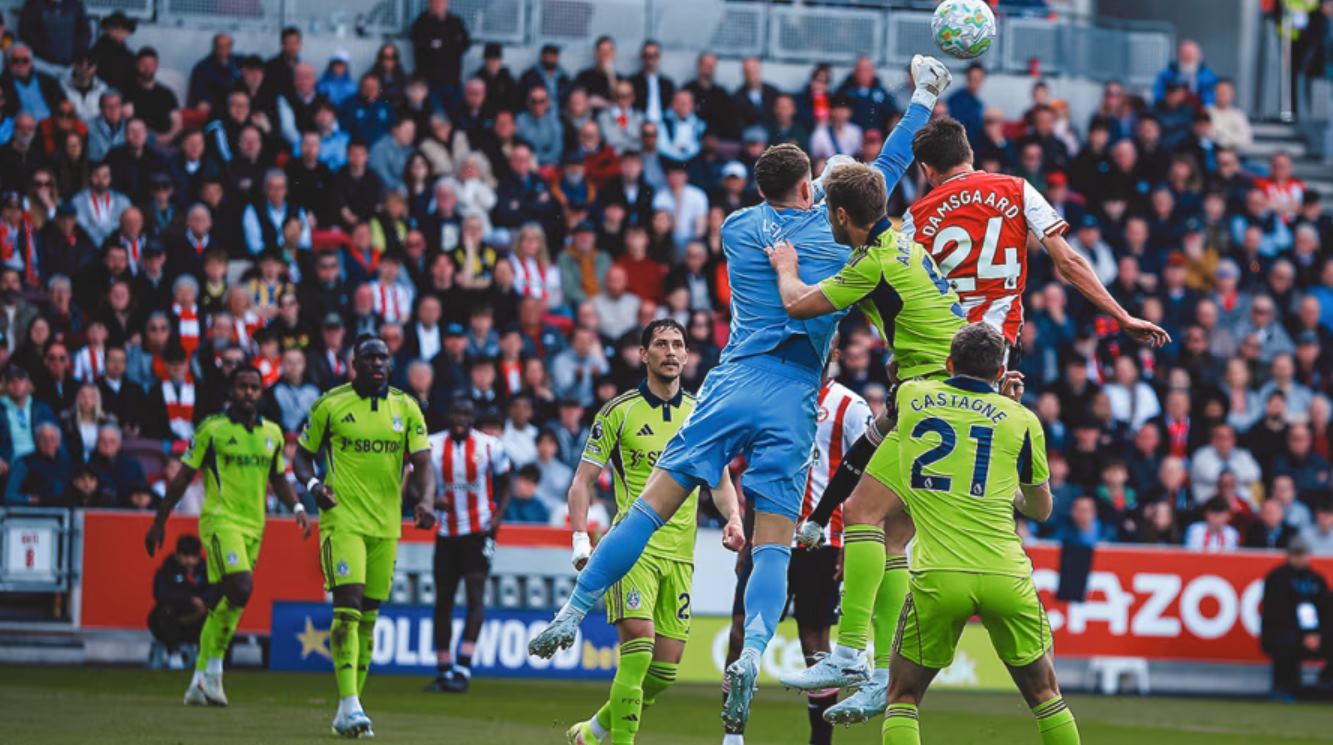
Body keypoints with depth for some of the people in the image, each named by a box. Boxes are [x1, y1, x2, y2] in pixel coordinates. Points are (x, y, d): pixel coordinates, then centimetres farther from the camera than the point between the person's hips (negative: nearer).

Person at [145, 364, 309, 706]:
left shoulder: (272, 432, 13)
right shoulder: (212, 429, -2)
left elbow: (278, 478, 25)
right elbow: (183, 477, 2)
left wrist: (297, 507, 6)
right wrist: (159, 522, 3)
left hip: (253, 525, 6)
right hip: (221, 520, -6)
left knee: (227, 602, 7)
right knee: (241, 589, -23)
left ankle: (200, 681, 16)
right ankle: (213, 670, -12)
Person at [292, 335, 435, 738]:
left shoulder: (406, 409, 6)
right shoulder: (330, 405, -1)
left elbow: (422, 463, 1)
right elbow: (303, 455, 7)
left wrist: (425, 501, -18)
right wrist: (313, 484, -14)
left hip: (386, 524, 4)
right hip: (343, 519, -4)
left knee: (368, 615, 9)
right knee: (348, 607, -18)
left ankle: (348, 710, 17)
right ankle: (349, 705, -24)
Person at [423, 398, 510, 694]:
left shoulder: (489, 446, -3)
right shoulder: (433, 445, 1)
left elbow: (505, 486, 7)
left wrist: (497, 518, -9)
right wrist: (431, 500, -14)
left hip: (479, 532, -3)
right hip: (446, 533, 3)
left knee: (475, 596, -14)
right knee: (443, 600, 6)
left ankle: (463, 669, -18)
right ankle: (443, 671, 16)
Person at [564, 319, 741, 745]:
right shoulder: (619, 412, 0)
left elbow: (721, 483, 18)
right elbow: (583, 481, 2)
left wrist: (734, 520, -2)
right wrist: (581, 539, -11)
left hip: (681, 553, 4)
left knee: (666, 669, 4)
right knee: (638, 648, -21)